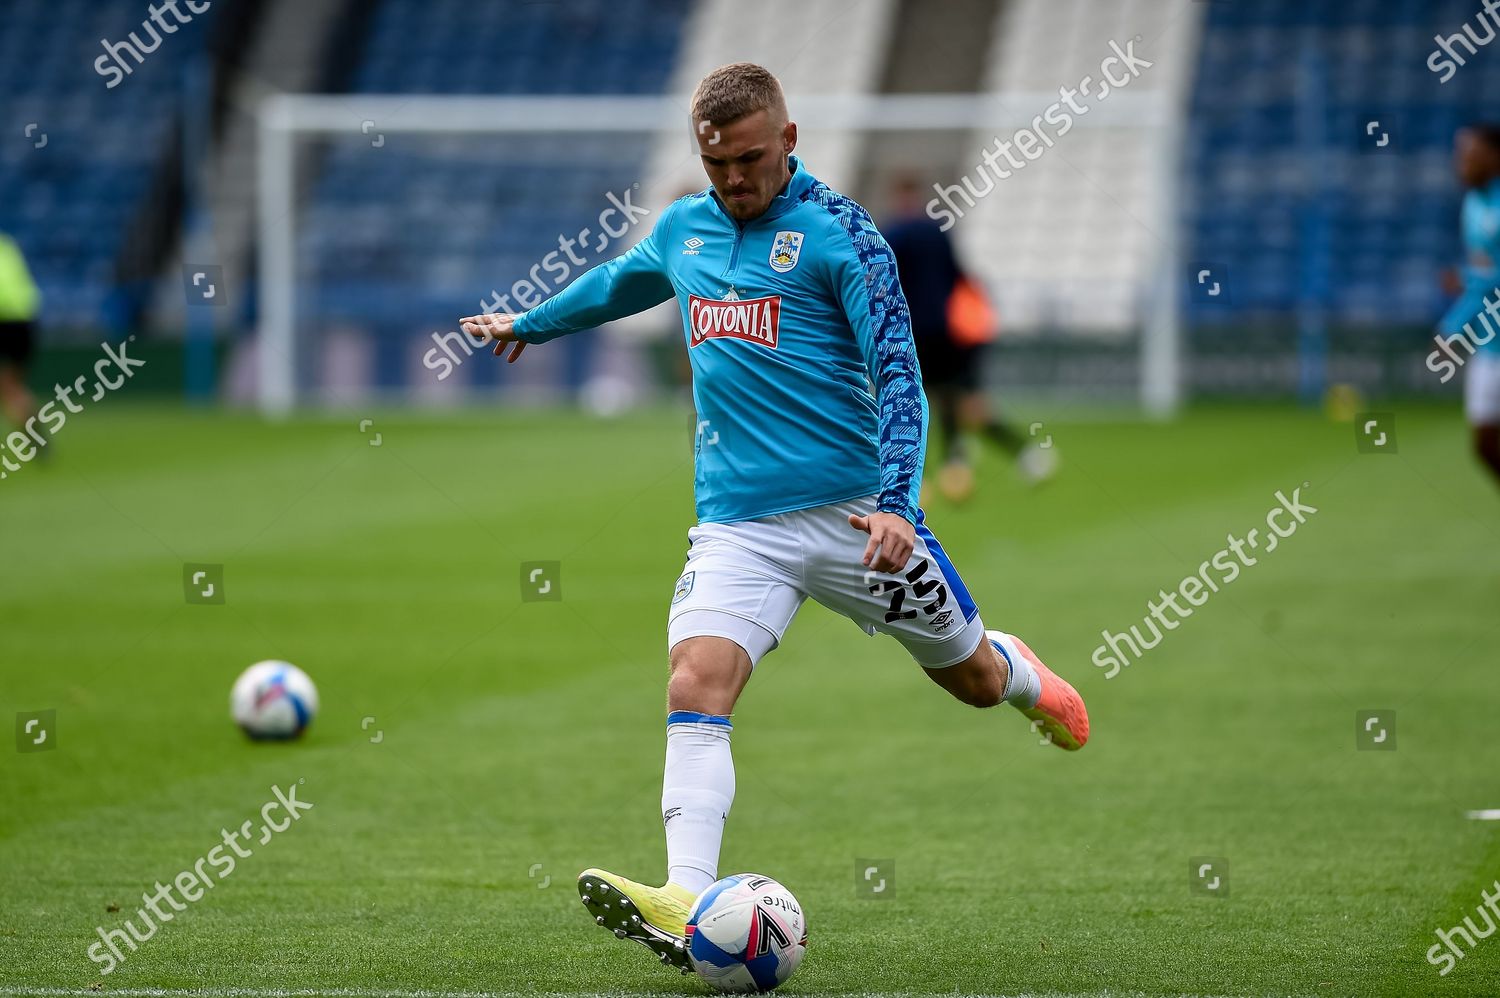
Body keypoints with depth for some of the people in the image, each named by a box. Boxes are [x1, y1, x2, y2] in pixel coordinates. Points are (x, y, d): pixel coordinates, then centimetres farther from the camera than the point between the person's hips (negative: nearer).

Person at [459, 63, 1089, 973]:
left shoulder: (837, 232, -7)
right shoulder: (679, 232, 9)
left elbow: (898, 376, -12)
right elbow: (614, 284, 33)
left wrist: (896, 501, -25)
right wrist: (526, 325, 46)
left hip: (852, 510, -3)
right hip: (737, 523, 3)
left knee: (973, 678, 13)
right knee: (695, 688, -21)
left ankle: (1023, 675, 51)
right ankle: (686, 906, -32)